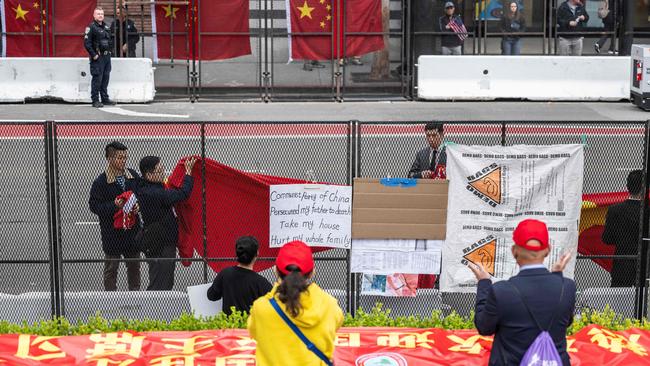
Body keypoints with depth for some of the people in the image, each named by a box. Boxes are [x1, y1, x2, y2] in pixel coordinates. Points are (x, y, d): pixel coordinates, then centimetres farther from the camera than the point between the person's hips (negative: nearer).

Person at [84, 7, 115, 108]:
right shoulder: (91, 27, -8)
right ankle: (95, 101, -3)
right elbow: (87, 43, -14)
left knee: (106, 78, 11)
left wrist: (110, 50, 15)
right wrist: (93, 55, -17)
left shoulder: (106, 27, 15)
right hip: (97, 58, -7)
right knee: (97, 79, -7)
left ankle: (105, 99, 19)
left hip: (107, 57, 7)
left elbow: (110, 40, 26)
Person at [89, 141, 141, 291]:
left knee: (134, 265, 15)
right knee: (111, 267, 5)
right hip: (112, 231, -4)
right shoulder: (101, 182, -10)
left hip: (133, 228, 4)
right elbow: (94, 206, -11)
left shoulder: (133, 176, 3)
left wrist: (138, 205, -11)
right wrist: (114, 205, -24)